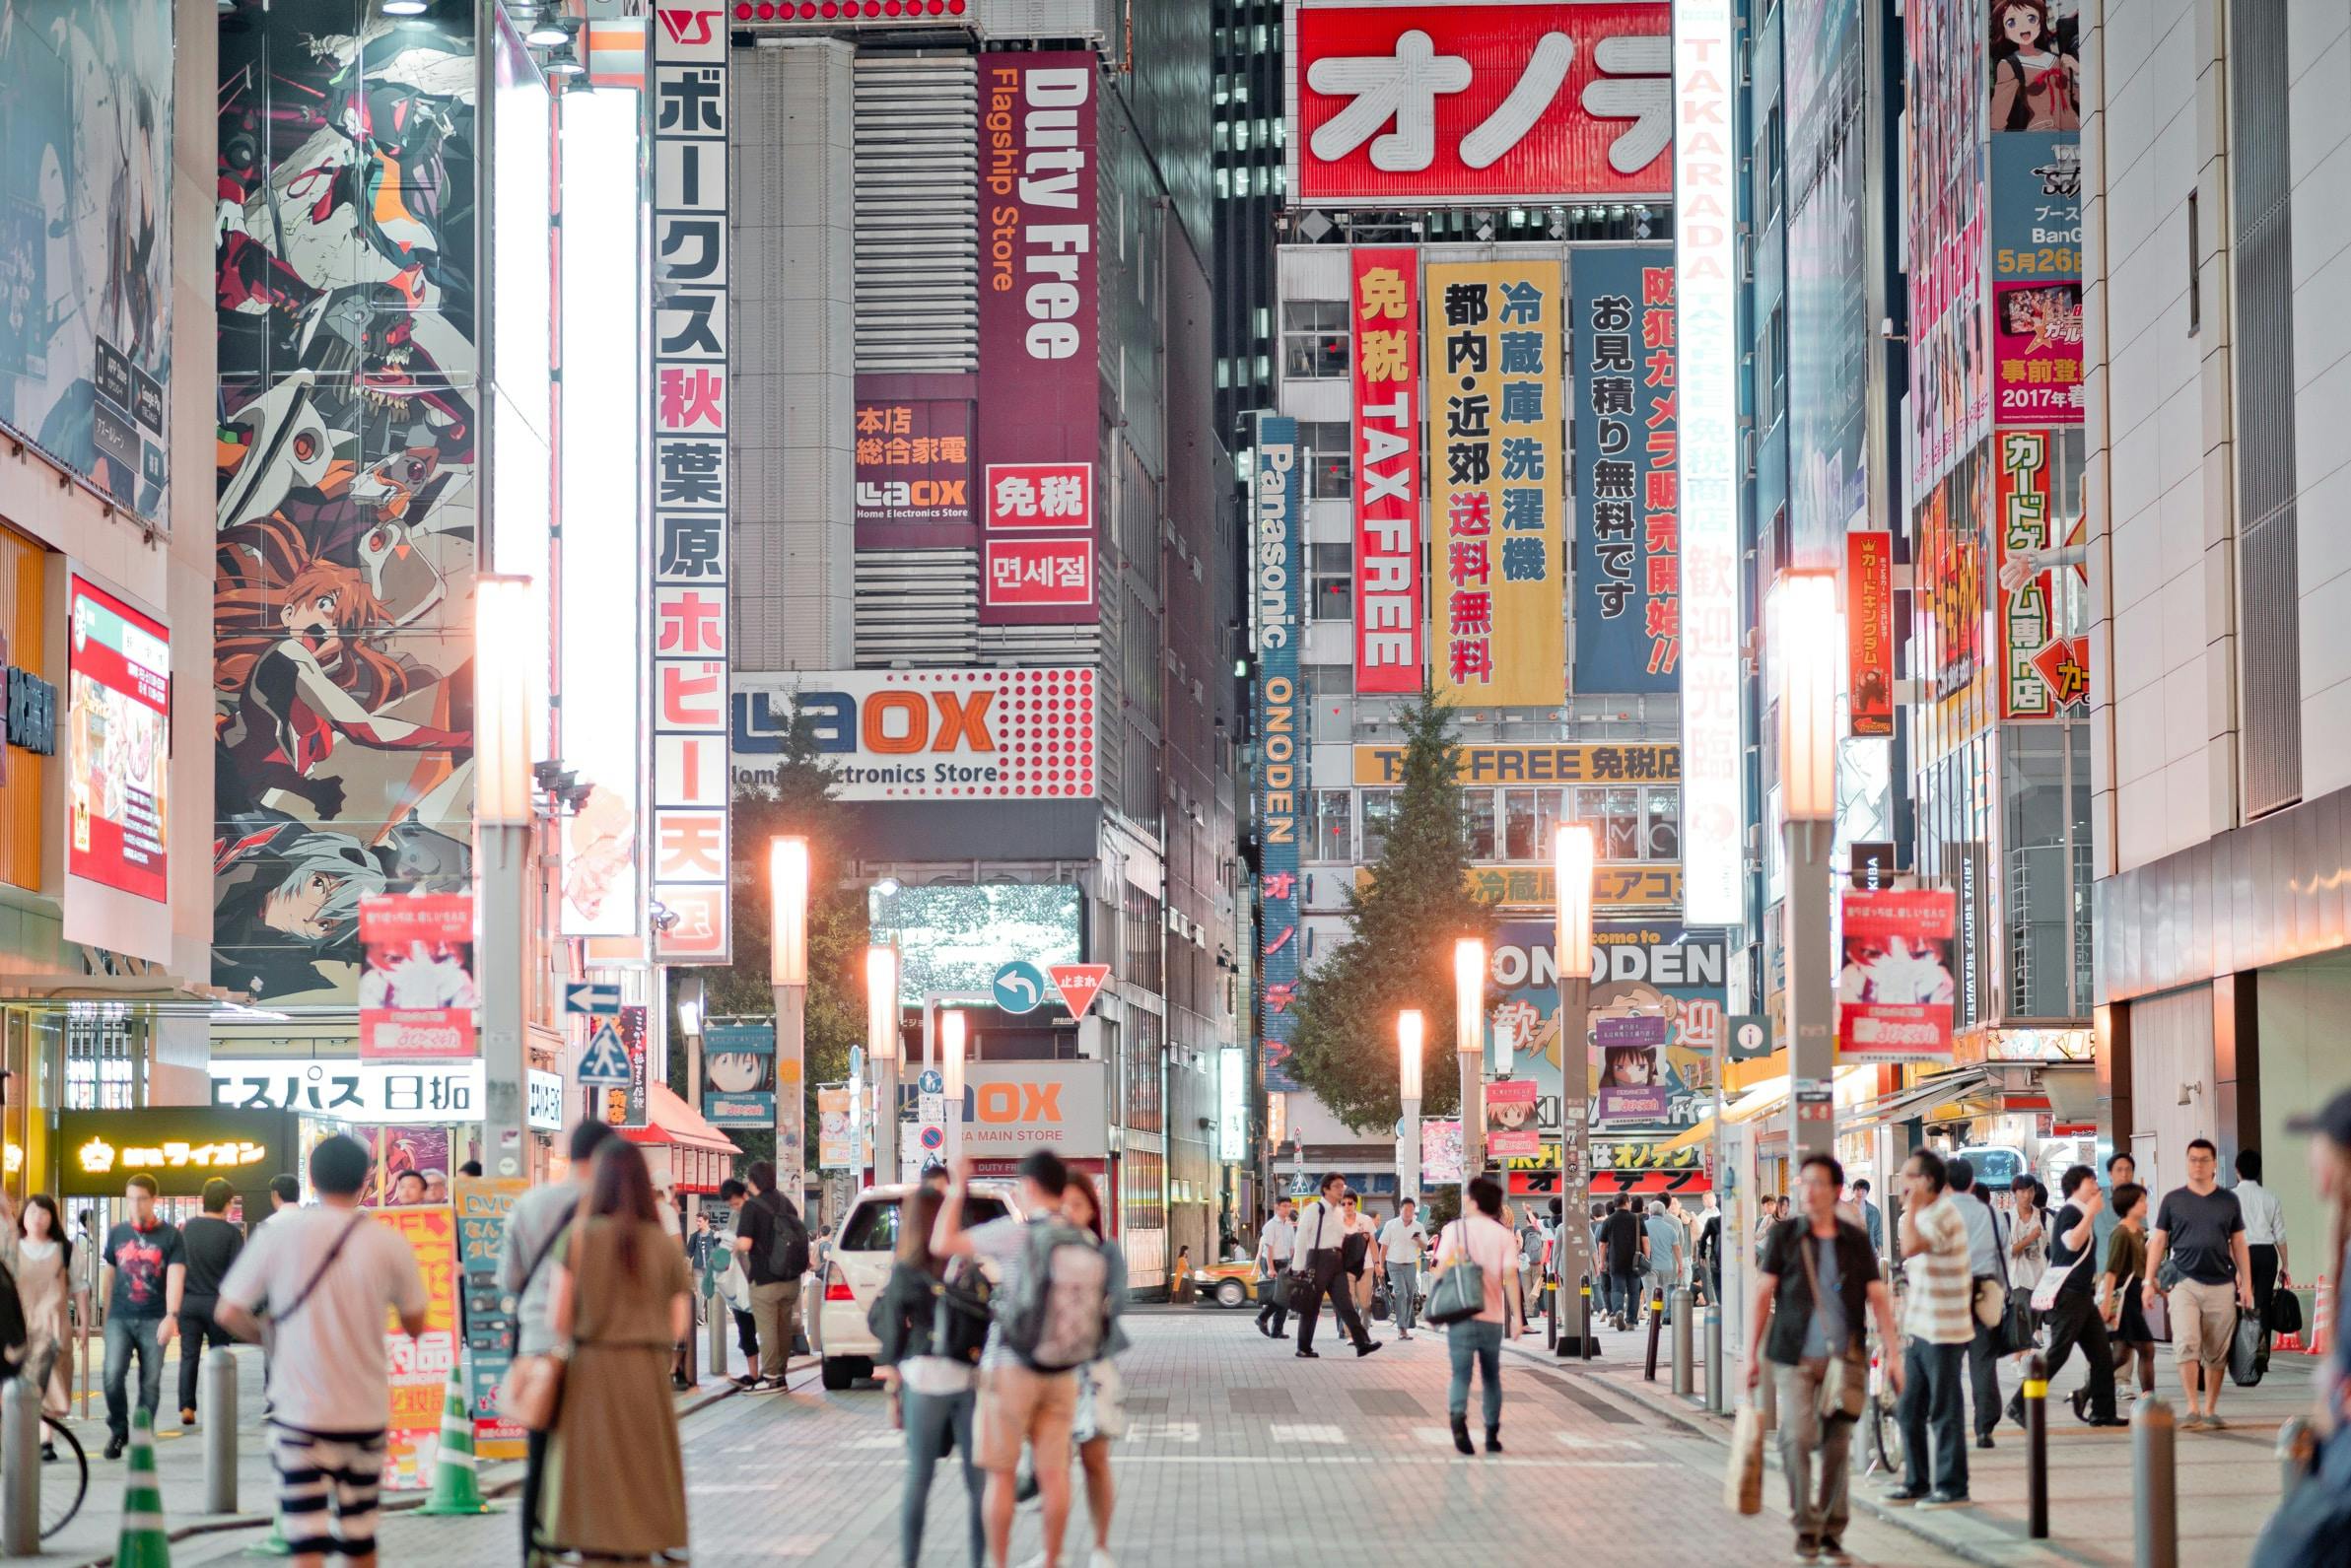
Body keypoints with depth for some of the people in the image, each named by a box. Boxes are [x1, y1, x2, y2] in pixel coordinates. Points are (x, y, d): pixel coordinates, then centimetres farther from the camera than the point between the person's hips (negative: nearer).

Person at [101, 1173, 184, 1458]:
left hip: (154, 1321, -2)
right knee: (113, 1374, -14)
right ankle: (118, 1429, 6)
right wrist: (107, 1315, 16)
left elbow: (175, 1277, -10)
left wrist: (171, 1316, -22)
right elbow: (110, 1276, 17)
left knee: (150, 1382, 2)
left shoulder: (170, 1236, -1)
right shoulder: (117, 1234, 9)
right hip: (120, 1318, 2)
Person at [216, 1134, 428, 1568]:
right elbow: (415, 1325, 6)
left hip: (299, 1411, -2)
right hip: (366, 1413, 2)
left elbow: (228, 1313, -4)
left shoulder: (279, 1234, -6)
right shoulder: (390, 1243, -4)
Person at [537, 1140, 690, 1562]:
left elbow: (556, 1319, -7)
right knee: (643, 1481, 8)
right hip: (648, 1377, 1)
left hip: (591, 1374, -1)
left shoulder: (577, 1239, -4)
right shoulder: (665, 1245, 1)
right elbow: (679, 1326, 3)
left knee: (594, 1488, 3)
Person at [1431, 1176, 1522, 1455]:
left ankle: (1458, 1416, -32)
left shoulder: (1454, 1229, 1)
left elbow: (1442, 1270, -4)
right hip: (1493, 1316, 2)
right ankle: (1492, 1435, 19)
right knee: (1491, 1376, 17)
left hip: (1461, 1314, -2)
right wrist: (1517, 1316, -7)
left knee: (1461, 1374, -4)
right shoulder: (1504, 1235, 3)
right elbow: (1510, 1275, -5)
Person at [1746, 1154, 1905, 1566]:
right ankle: (1805, 1525, 0)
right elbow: (1763, 1296, 3)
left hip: (1844, 1358, 2)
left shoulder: (1856, 1240, 7)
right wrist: (1751, 1354, -1)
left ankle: (1831, 1534, 13)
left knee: (1837, 1447, 2)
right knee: (1799, 1437, -15)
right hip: (1796, 1358, -2)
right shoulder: (1784, 1236, 3)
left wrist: (1892, 1354, -1)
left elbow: (1878, 1299, 6)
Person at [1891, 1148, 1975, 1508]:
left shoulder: (1944, 1214, -15)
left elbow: (1911, 1247, -31)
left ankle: (1952, 1488, 3)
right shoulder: (1923, 1215, 15)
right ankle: (1915, 1483, 21)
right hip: (1919, 1330, 9)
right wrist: (1906, 1323, 21)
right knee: (1909, 1411, 13)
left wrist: (1911, 1206, -20)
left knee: (1945, 1413, -3)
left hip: (1943, 1333, -9)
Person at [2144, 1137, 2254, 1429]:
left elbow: (2239, 1245, 14)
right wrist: (2149, 1281, 3)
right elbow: (2158, 1242, 9)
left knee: (2217, 1353, 3)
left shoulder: (2228, 1200, 11)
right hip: (2185, 1282, -1)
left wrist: (2247, 1284, 8)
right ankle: (2192, 1409, -13)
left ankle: (2210, 1411, 12)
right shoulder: (2173, 1200, 7)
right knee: (2186, 1345, -15)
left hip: (2221, 1285, 1)